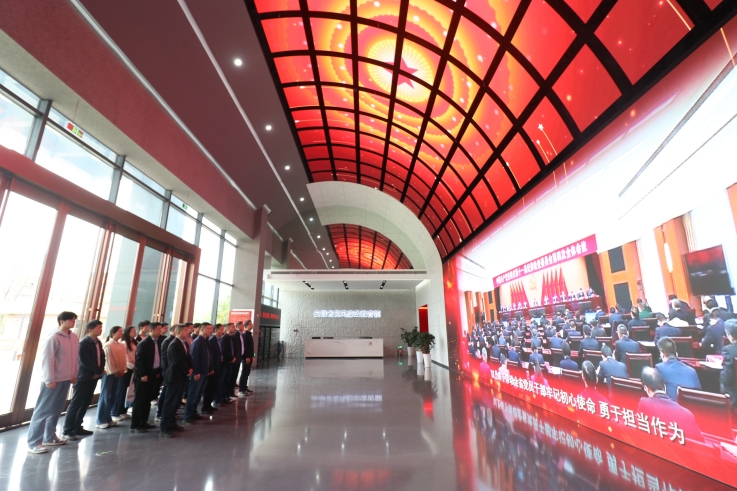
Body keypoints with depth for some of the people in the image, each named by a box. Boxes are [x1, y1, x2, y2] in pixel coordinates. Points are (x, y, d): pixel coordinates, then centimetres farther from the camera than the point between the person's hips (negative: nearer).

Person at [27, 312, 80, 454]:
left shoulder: (74, 338, 6)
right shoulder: (54, 338, -14)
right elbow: (47, 359, -15)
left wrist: (74, 374, 12)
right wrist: (49, 379, -16)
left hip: (66, 379, 7)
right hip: (53, 380, -7)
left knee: (56, 410, 14)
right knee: (43, 410, 0)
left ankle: (49, 437, 24)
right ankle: (33, 443, 8)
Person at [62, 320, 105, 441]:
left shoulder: (98, 343, 11)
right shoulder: (83, 343, -12)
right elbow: (85, 361, -18)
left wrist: (99, 371, -5)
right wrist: (99, 371, -12)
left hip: (94, 377, 7)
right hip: (84, 377, -7)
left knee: (85, 404, 12)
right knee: (76, 404, -1)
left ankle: (77, 428, 21)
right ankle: (67, 431, 7)